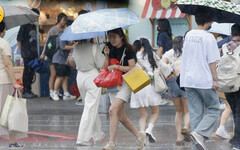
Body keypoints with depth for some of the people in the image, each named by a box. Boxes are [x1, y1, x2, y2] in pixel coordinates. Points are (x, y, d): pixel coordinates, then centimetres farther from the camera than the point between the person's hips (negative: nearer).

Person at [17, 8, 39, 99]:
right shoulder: (25, 26, -8)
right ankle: (25, 92, -4)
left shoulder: (34, 26, 16)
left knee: (32, 71, 9)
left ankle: (29, 91, 15)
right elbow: (19, 39, -8)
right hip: (27, 54, -8)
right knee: (27, 71, -7)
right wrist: (22, 52, -6)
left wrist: (36, 52, 17)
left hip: (33, 53, 8)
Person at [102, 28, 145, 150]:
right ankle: (139, 136, 27)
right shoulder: (110, 49, 9)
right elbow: (105, 68, 7)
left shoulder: (128, 50, -6)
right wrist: (106, 56, -7)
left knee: (113, 110, -23)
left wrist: (116, 67, -17)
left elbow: (132, 68, -11)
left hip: (125, 83, -7)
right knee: (121, 117, 8)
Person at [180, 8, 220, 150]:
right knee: (213, 110, 5)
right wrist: (215, 79, -9)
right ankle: (199, 133, -16)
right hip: (205, 80, -6)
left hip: (188, 80, 6)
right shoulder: (209, 37, -12)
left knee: (195, 112, 10)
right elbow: (212, 61, -13)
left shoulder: (188, 35, 8)